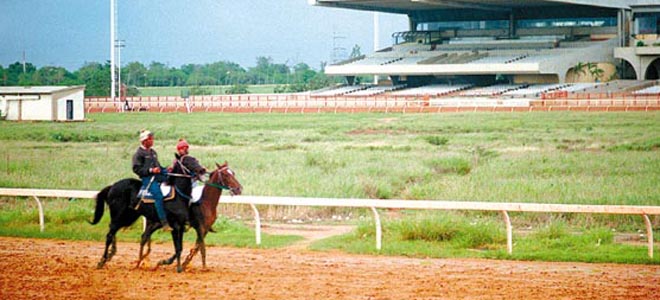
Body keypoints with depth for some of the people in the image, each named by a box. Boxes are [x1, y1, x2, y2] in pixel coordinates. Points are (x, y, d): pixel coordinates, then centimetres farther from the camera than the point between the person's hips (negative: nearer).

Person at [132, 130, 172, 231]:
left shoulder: (153, 152, 22)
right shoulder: (139, 153, -1)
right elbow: (136, 169, -9)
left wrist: (165, 170, 11)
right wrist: (151, 170, -19)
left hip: (158, 176, 8)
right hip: (147, 178, -8)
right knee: (158, 195, -27)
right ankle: (164, 223, -30)